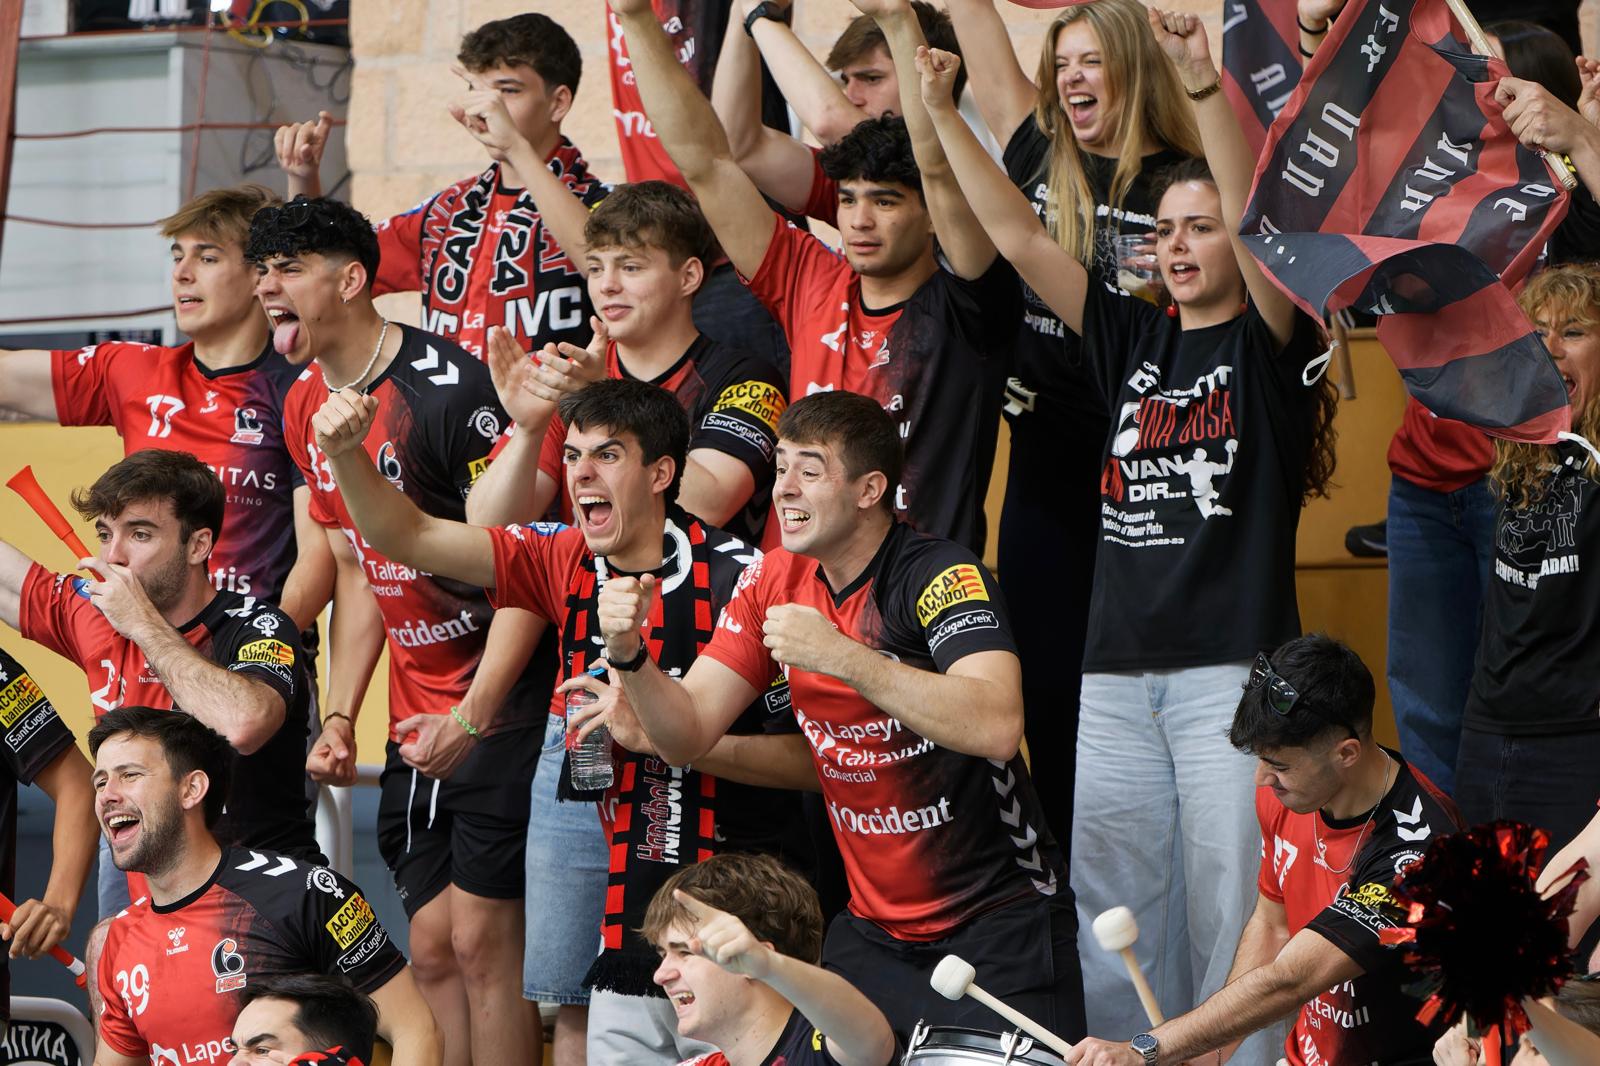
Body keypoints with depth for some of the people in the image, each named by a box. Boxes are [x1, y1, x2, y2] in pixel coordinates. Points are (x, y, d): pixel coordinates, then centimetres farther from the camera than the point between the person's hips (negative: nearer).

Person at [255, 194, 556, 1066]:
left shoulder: (448, 387, -18)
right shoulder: (306, 408, 8)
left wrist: (472, 717, -23)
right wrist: (342, 716, 8)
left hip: (501, 705, -8)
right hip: (413, 720, 8)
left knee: (482, 942, -9)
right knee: (431, 948, 7)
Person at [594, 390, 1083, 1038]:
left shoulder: (943, 575, -16)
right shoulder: (775, 582, 3)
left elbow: (995, 728, -32)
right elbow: (688, 735, 3)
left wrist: (843, 658, -35)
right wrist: (629, 655, -16)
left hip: (999, 923, -5)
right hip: (875, 930, 5)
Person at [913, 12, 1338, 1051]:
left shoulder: (1272, 342, 1)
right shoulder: (1135, 338, 15)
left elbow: (1256, 220, -16)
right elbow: (1021, 238, 11)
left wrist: (1203, 82, -28)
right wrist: (943, 113, 3)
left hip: (1234, 669, -5)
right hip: (1117, 671, 6)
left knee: (1230, 908, -7)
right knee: (1113, 907, 6)